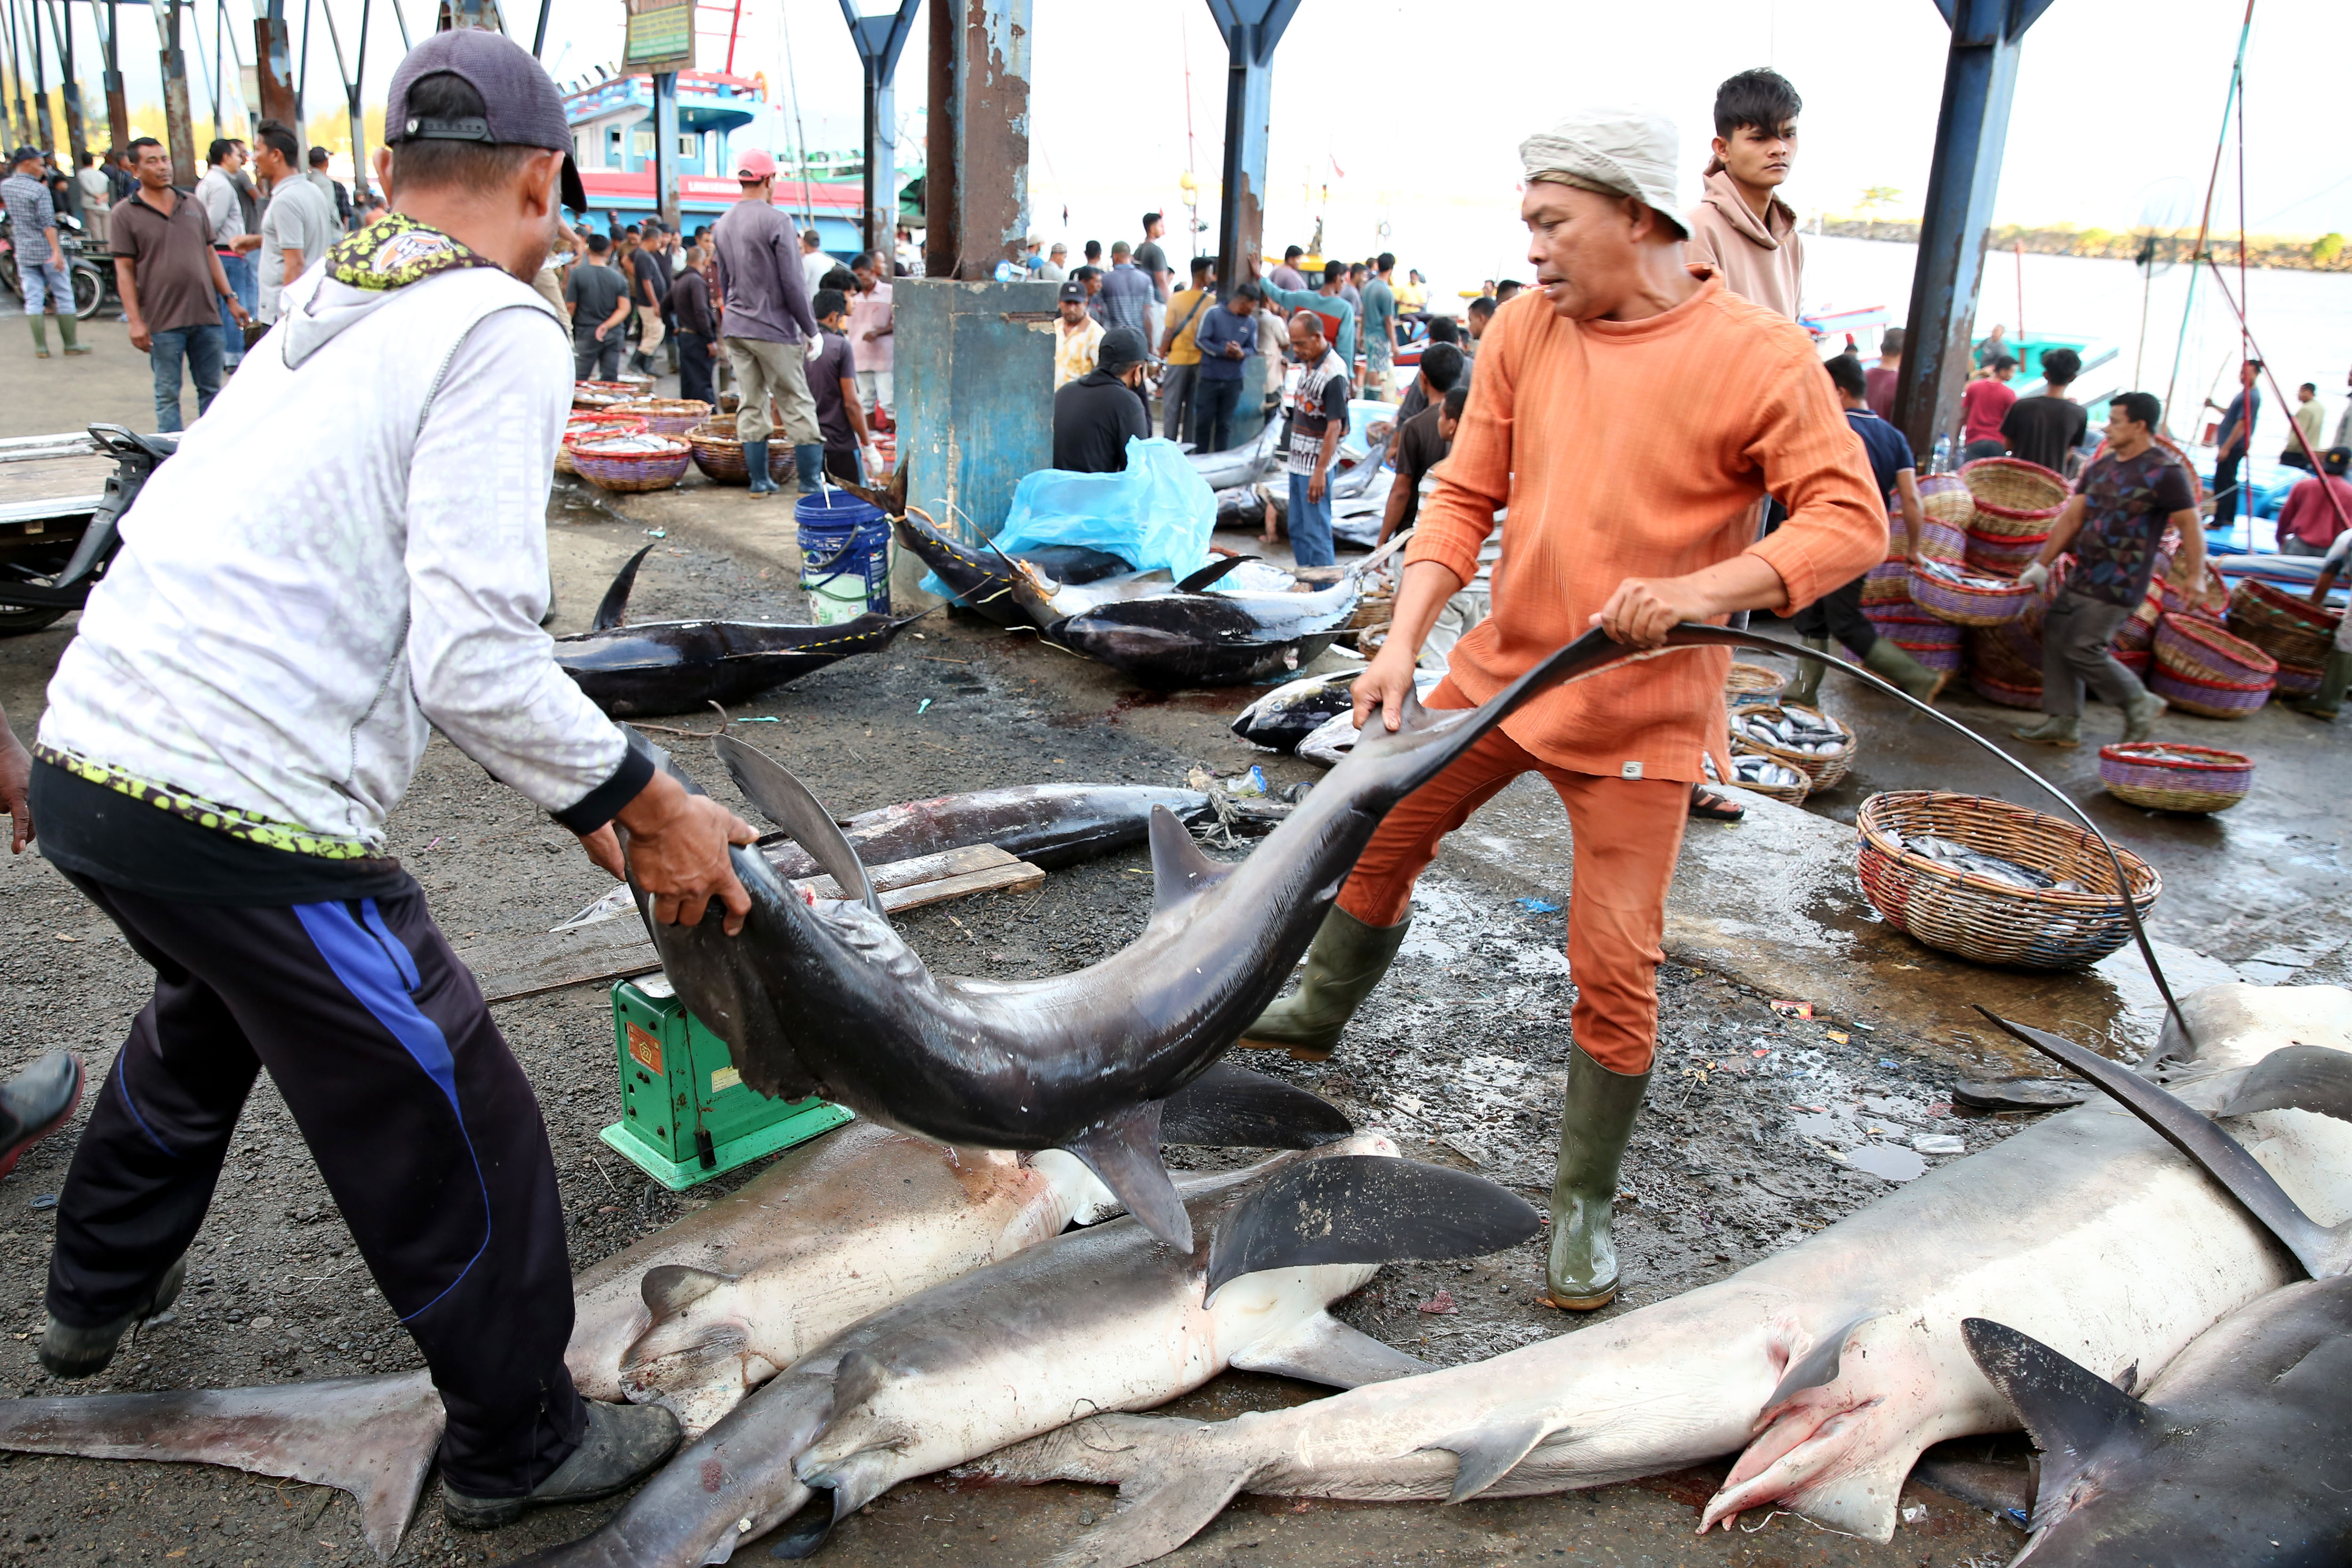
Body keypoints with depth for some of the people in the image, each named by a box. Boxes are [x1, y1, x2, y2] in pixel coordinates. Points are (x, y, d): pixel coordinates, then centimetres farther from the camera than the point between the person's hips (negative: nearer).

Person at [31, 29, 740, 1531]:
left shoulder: (321, 310, 16)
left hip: (85, 756, 10)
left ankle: (102, 1289, 59)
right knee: (454, 1138, 7)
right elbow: (474, 657, -21)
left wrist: (579, 792, 21)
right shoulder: (502, 331, -11)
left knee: (213, 1001, 37)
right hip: (240, 816, -9)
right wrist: (647, 807, -9)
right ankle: (518, 1444, 27)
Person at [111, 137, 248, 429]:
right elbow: (124, 270, -3)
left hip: (206, 316, 4)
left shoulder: (192, 204, 13)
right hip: (162, 320, -4)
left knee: (211, 390, 9)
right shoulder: (125, 213, 1)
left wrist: (230, 298, 8)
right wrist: (135, 321, -10)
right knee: (167, 396, 1)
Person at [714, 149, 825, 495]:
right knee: (797, 405, -1)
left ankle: (759, 480, 10)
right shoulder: (775, 221, -12)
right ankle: (810, 482, 0)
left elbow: (724, 283, 16)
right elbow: (793, 283, -13)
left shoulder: (723, 225, 10)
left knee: (752, 405, 9)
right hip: (774, 330, -7)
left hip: (736, 328, 7)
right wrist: (810, 330, -6)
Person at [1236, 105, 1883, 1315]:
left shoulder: (1758, 355, -14)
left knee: (1616, 968, -2)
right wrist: (1405, 637, -7)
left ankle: (1582, 1202, 18)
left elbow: (1851, 520, -14)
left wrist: (1705, 588, -29)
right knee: (1379, 831, 16)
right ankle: (1319, 1014, 43)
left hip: (1640, 709, -5)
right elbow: (1465, 492, 3)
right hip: (1501, 666, 5)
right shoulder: (1524, 326, 1)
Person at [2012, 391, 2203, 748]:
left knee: (2082, 649, -10)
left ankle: (2140, 705, 12)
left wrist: (2195, 575, -14)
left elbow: (2190, 525, -10)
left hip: (2118, 585, -8)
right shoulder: (2101, 468, 11)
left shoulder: (2165, 472, -11)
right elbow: (2071, 518, 13)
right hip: (2083, 576, 8)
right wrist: (2042, 564, 11)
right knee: (2055, 636, 6)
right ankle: (2062, 722, 13)